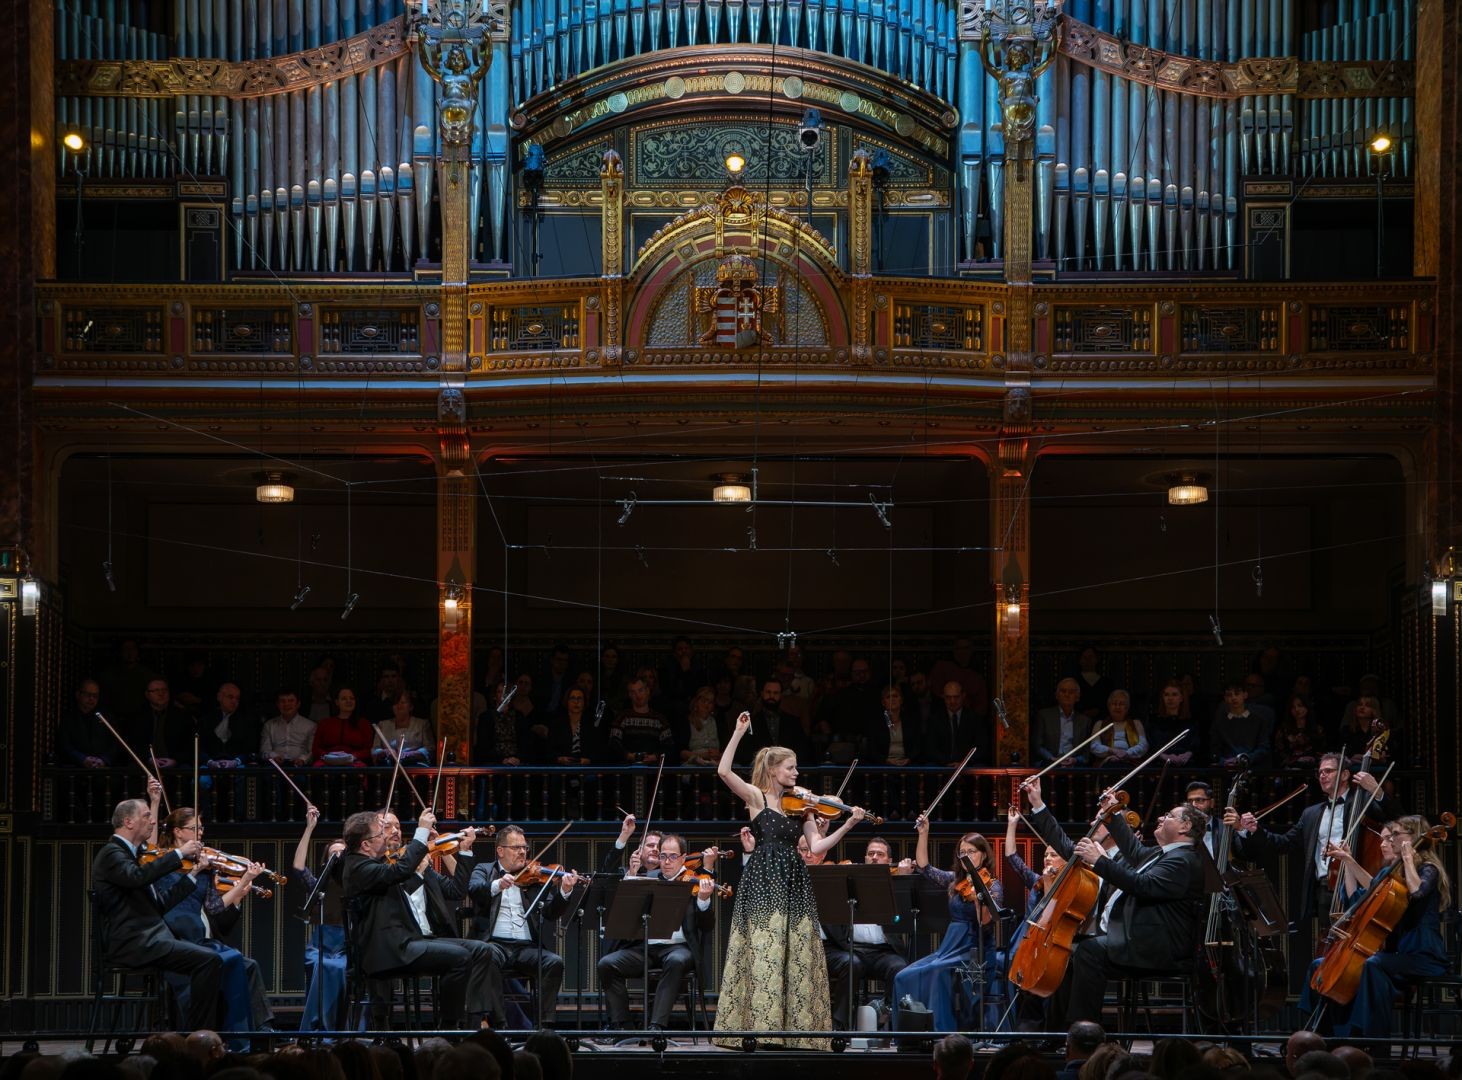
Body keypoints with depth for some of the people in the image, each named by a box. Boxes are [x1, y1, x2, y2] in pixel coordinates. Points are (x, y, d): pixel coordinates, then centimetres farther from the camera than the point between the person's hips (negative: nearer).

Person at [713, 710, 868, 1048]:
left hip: (793, 885, 5)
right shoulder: (756, 797, 2)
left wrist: (848, 825, -5)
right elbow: (723, 771, -13)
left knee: (798, 955, 2)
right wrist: (739, 732, -12)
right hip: (763, 883, -5)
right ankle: (758, 1025, -10)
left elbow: (816, 846, 6)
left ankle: (796, 1028, 4)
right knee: (763, 953, -11)